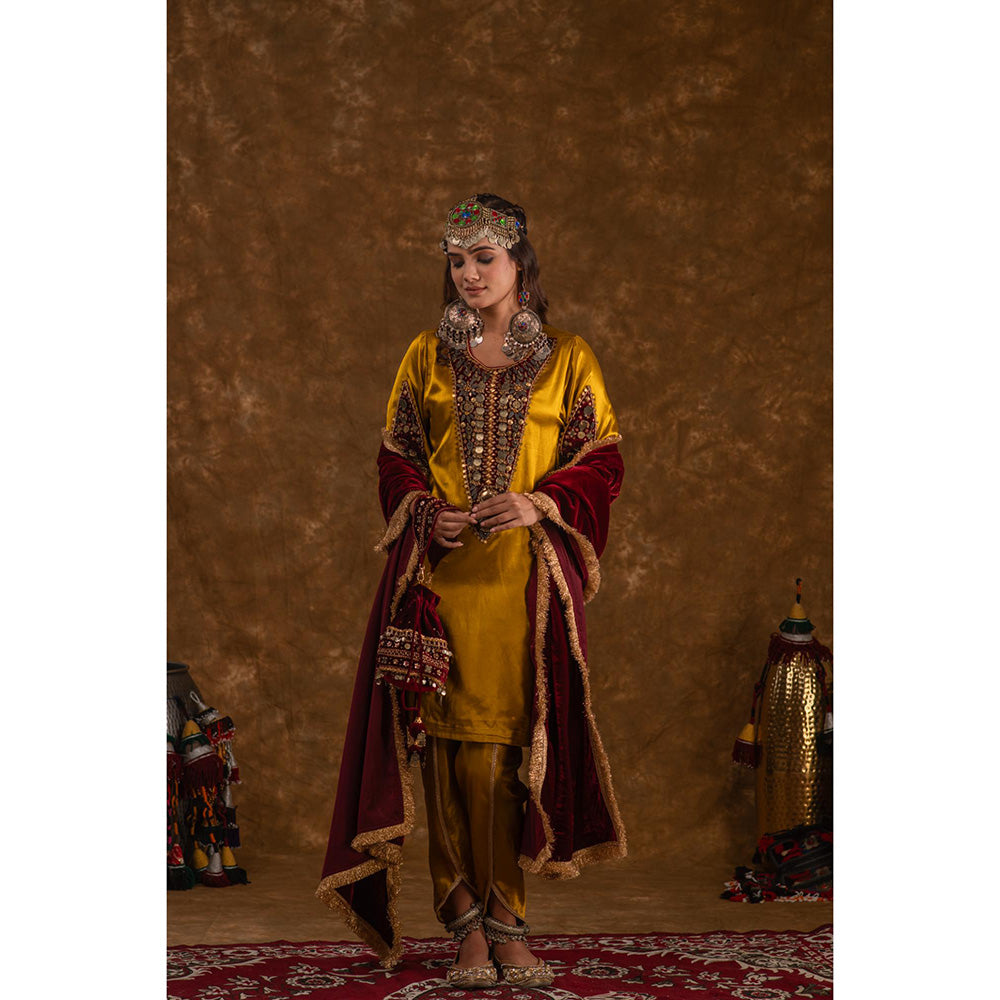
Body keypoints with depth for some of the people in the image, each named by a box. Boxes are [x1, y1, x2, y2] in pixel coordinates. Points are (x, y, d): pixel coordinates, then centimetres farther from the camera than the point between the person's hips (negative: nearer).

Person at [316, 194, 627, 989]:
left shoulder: (568, 359, 8)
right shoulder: (427, 357, 12)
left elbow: (602, 459, 4)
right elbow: (396, 456, 12)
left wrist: (540, 504, -13)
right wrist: (428, 512, -7)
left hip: (527, 578, -1)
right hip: (444, 572, 1)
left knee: (510, 741, -4)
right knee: (453, 743, -4)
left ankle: (502, 919, 2)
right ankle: (469, 923, 0)